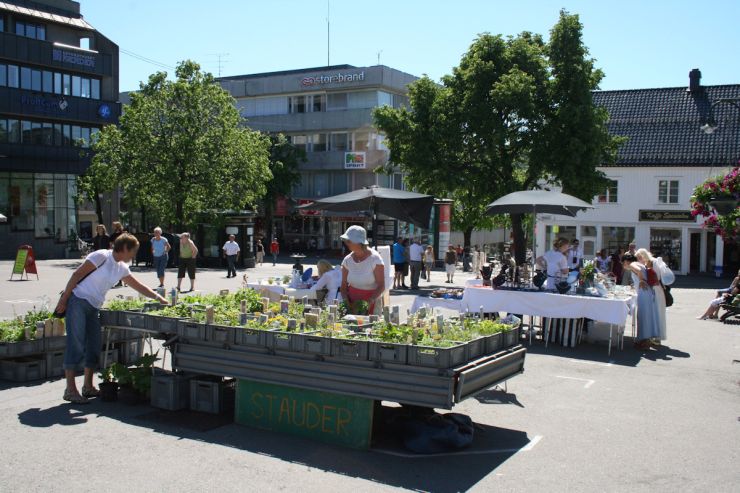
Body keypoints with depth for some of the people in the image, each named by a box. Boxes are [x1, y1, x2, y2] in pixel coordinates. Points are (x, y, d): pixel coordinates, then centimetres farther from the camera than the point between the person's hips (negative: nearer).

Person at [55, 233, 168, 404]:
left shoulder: (122, 268, 13)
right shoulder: (101, 256, -11)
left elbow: (139, 286, 23)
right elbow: (76, 275, -13)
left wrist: (158, 297, 17)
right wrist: (63, 300, -15)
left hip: (93, 307, 8)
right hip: (77, 301, -8)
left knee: (94, 346, 7)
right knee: (76, 345, -10)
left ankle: (88, 387, 18)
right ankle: (70, 390, -7)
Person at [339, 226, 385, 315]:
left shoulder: (375, 258, -11)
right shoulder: (347, 260, 1)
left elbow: (381, 286, -12)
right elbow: (344, 285, 7)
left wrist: (371, 300, -26)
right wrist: (345, 300, -11)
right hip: (352, 302, 3)